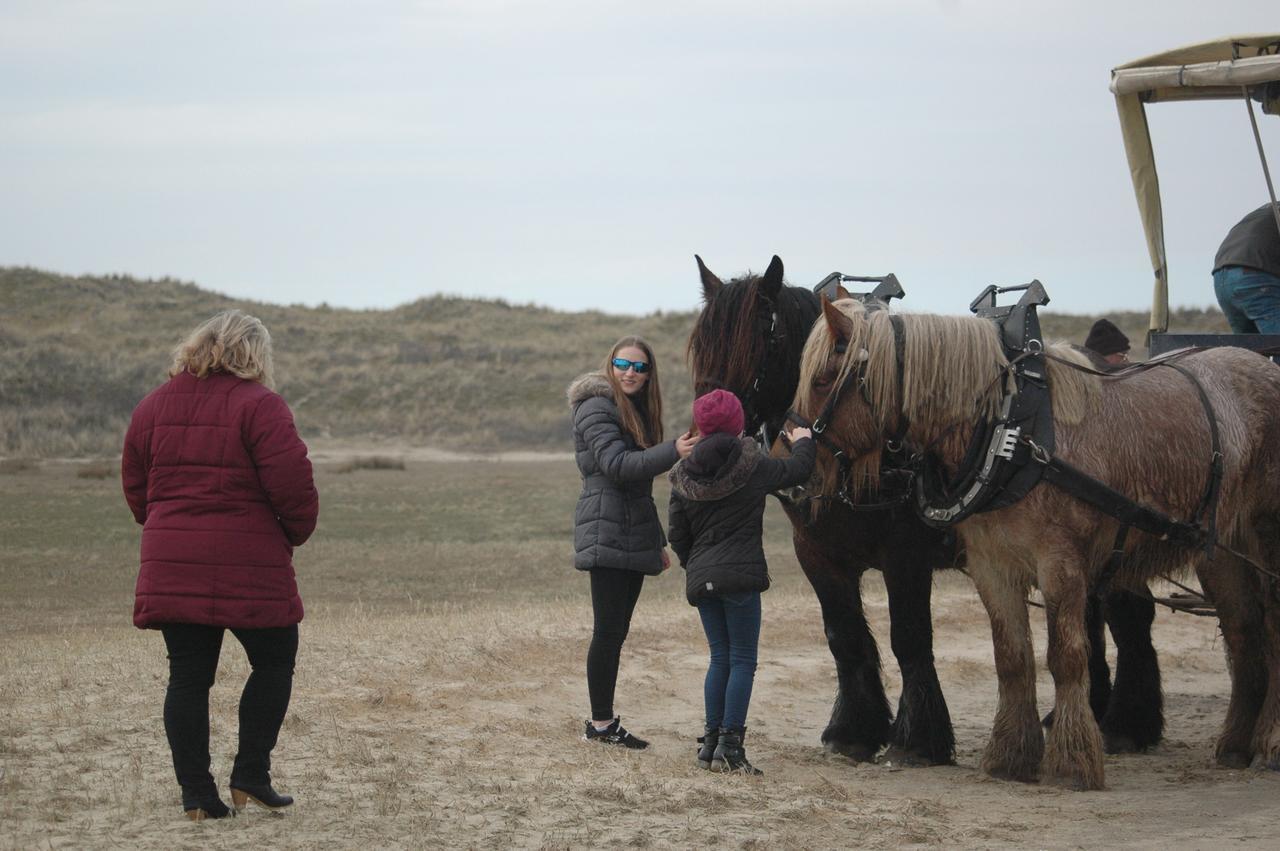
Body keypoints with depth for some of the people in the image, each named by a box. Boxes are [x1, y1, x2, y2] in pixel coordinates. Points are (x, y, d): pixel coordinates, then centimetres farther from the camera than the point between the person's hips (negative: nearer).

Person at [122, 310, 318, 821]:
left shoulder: (154, 405, 11)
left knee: (188, 677, 8)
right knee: (273, 664, 12)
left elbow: (135, 489, 15)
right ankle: (250, 777, 6)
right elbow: (292, 485, -13)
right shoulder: (259, 405, -8)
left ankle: (196, 794, 6)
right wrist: (296, 531, 5)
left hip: (170, 565, 5)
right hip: (249, 564, -5)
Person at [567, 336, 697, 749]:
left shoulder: (637, 411, 20)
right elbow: (617, 465, -22)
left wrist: (657, 541, 23)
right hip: (607, 535, -9)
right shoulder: (597, 408, -9)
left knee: (616, 631, 8)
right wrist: (673, 452, -31)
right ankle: (601, 722, -7)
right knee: (609, 629, -9)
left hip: (633, 537, 9)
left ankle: (604, 720, 11)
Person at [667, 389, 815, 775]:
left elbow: (677, 536, 9)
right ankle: (730, 744, -7)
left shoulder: (684, 476, 5)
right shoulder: (751, 467, -7)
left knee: (720, 657, 14)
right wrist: (803, 442, 28)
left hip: (700, 579, 5)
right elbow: (797, 469, 7)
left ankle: (711, 742, 12)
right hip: (740, 576, -5)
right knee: (743, 660, 0)